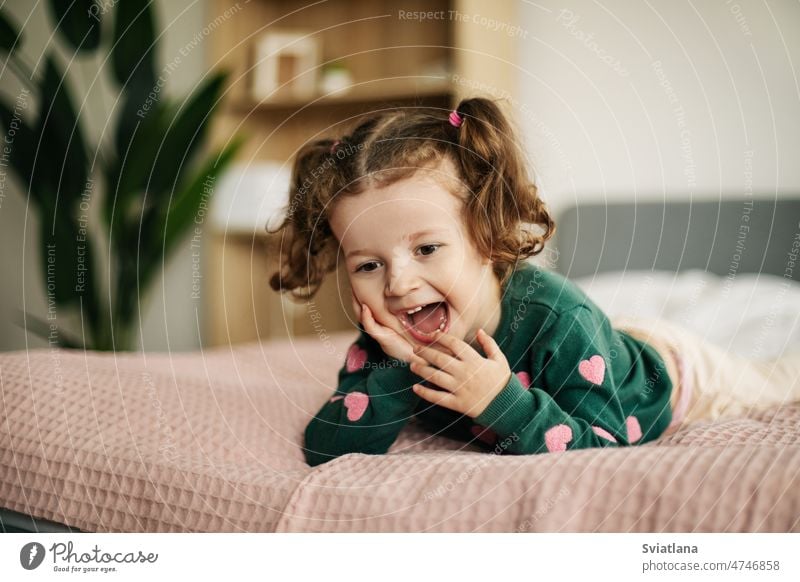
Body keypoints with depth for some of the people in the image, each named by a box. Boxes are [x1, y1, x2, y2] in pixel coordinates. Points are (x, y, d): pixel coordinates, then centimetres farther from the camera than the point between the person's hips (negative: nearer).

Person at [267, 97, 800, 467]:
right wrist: (397, 367, -45)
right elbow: (324, 454, -33)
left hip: (669, 377, -3)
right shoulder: (387, 341, -30)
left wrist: (505, 402, -54)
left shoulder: (555, 316, -44)